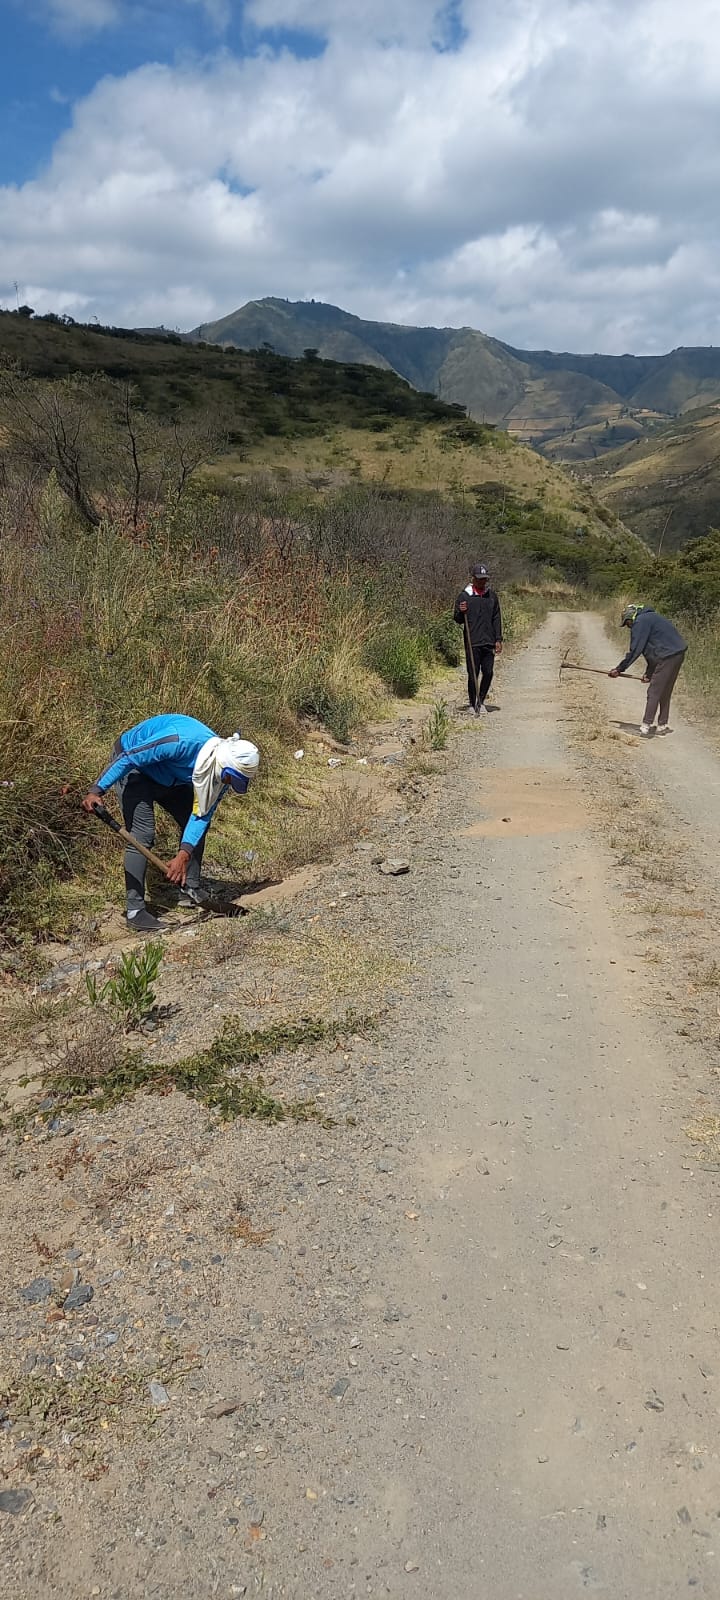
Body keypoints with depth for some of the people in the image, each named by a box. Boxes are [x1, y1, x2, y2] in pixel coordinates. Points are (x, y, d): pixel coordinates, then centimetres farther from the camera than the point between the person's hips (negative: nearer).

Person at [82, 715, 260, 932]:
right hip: (135, 766, -7)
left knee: (196, 824, 4)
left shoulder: (221, 771, -17)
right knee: (143, 833, -18)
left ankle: (191, 891, 18)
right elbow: (128, 758, -33)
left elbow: (201, 815, -17)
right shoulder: (181, 742, -40)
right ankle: (135, 911, -14)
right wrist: (97, 791, -33)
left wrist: (184, 855, -28)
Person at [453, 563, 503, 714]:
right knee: (473, 674, -1)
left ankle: (481, 701, 20)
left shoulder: (492, 595, 10)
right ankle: (473, 704, 12)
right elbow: (458, 620, 2)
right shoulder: (464, 596, -1)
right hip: (472, 643, -3)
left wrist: (498, 639, 8)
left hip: (489, 642, 3)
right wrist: (461, 612, -21)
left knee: (488, 673, 2)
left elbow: (497, 619, 14)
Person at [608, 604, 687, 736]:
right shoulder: (651, 618, 25)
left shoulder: (640, 622, -5)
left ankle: (646, 726, -6)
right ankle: (662, 725, 21)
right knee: (665, 692, 16)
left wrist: (619, 669, -3)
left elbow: (634, 650, -9)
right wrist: (649, 673, 25)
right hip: (678, 654, 10)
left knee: (654, 692, -6)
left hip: (668, 656, -10)